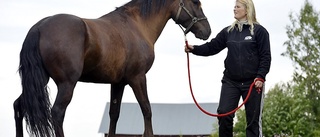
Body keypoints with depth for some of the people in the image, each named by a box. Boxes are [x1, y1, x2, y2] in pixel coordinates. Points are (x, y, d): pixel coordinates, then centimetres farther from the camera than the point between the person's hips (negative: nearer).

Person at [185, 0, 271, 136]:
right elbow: (211, 47, 5)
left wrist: (260, 77, -16)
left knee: (253, 119, 2)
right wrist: (194, 49, -10)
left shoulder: (259, 31, -3)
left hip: (252, 83, -4)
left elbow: (265, 57, -6)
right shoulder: (228, 31, 9)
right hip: (230, 82, 4)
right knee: (224, 115, -5)